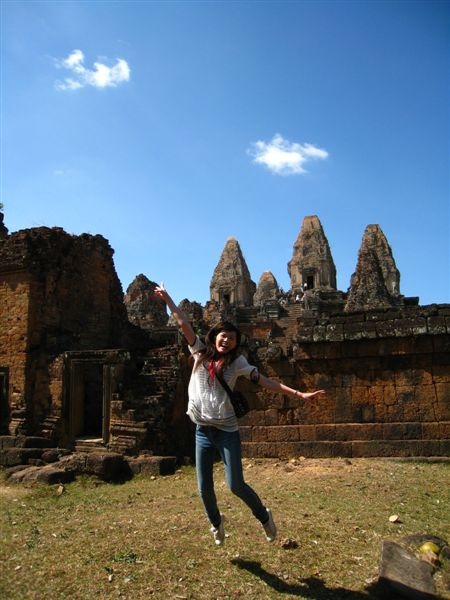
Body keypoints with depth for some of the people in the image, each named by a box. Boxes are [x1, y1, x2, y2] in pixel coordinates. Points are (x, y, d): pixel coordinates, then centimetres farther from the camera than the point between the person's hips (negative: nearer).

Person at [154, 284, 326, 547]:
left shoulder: (237, 362, -2)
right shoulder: (201, 354, 3)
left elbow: (266, 382, -6)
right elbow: (184, 325, 2)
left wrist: (299, 394, -14)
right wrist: (168, 300, 1)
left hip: (227, 430, -3)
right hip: (203, 430, 3)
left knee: (236, 485, -4)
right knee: (204, 488, 10)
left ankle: (264, 516, 25)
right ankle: (216, 522, 41)